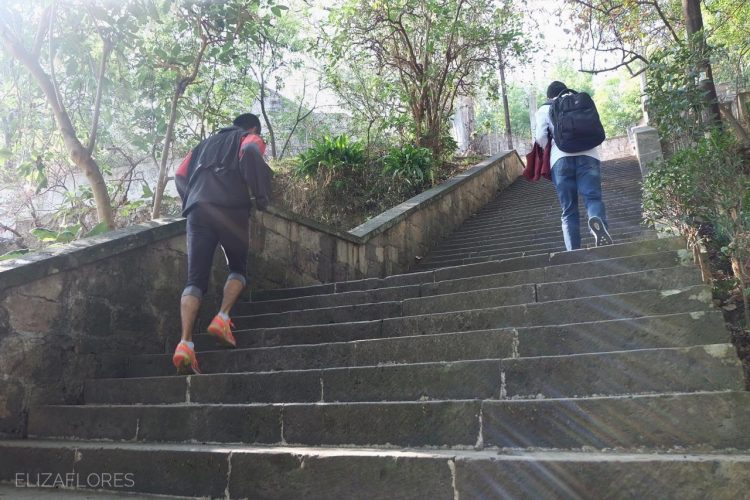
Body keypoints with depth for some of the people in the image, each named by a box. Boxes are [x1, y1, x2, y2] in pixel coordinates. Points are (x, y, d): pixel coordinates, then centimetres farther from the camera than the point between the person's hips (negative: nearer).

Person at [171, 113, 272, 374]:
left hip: (197, 211, 4)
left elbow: (180, 175, 23)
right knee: (238, 267, 16)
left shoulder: (206, 143, 35)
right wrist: (262, 198, -4)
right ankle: (222, 318, -7)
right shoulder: (250, 139, 19)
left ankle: (185, 343, -17)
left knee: (195, 279, -1)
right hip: (231, 209, -4)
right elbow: (250, 153, -8)